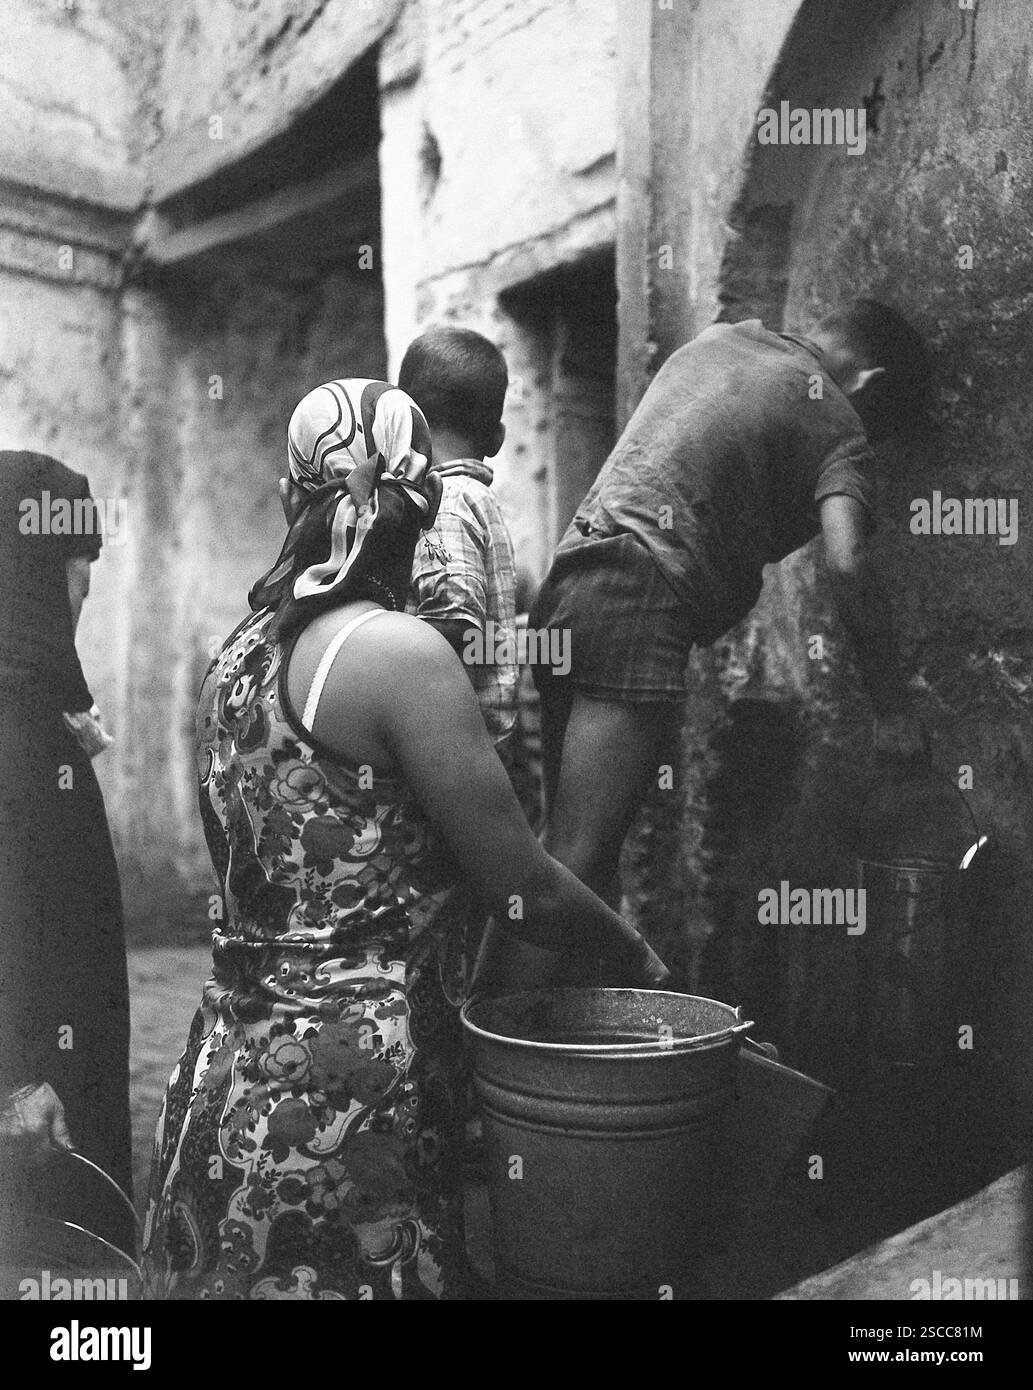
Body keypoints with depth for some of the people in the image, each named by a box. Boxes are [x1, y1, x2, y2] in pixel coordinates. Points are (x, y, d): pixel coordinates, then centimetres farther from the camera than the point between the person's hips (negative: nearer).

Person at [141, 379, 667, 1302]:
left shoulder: (238, 654, 5)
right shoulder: (400, 650, -17)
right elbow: (525, 886, -14)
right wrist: (635, 955, 5)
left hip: (231, 1057, 7)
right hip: (347, 1082, -7)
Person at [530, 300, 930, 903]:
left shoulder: (721, 335, 25)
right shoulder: (834, 422, 2)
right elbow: (847, 563, -12)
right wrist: (894, 711, -6)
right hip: (640, 597, -8)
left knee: (564, 849, 10)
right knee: (578, 865, -13)